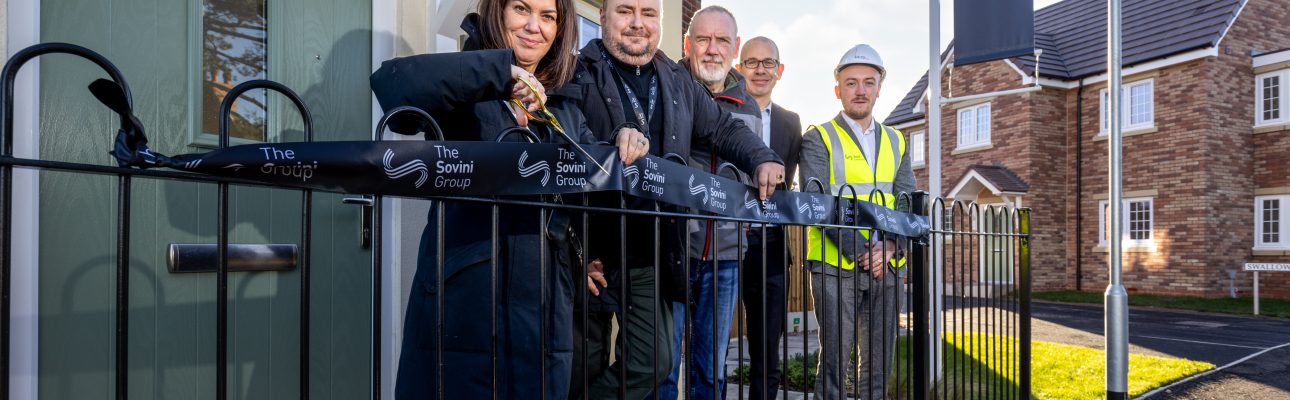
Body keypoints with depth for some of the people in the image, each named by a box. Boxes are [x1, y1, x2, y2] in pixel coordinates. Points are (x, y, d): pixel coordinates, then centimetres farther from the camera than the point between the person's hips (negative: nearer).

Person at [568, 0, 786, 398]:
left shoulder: (678, 81, 14)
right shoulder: (578, 75, -6)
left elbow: (724, 128, 22)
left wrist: (762, 159, 2)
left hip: (650, 258, 5)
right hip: (591, 253, -5)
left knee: (652, 364, 6)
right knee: (585, 367, 7)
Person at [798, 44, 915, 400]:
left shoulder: (896, 142, 14)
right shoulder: (818, 139, -1)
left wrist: (889, 247, -10)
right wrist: (859, 253, -17)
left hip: (885, 267, 5)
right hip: (835, 266, -5)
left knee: (879, 362, 10)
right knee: (834, 360, -2)